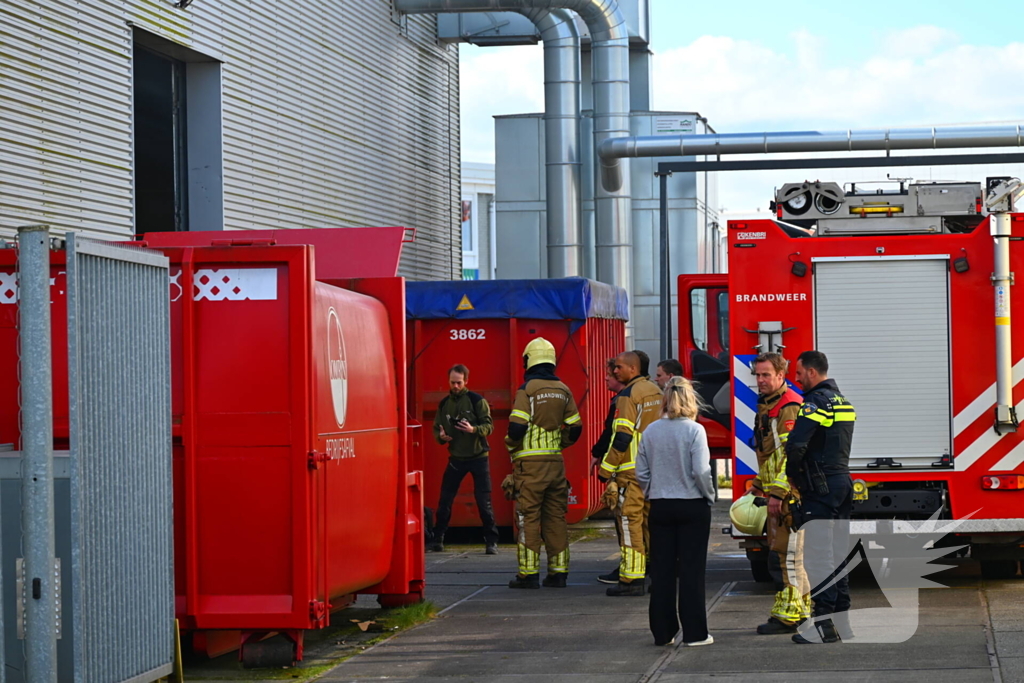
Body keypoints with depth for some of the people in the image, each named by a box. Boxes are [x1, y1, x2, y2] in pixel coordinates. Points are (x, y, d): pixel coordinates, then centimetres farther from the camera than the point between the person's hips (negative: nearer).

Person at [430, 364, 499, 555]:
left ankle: (491, 541, 6)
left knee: (484, 502, -3)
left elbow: (489, 425, -10)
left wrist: (474, 429, -29)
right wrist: (441, 436, -12)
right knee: (444, 501, 3)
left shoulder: (477, 401, -7)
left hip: (478, 457, -4)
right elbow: (437, 428, 11)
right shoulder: (444, 404, 5)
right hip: (456, 458, 4)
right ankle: (437, 539, 13)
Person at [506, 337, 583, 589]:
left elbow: (517, 426, -16)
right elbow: (575, 428, 11)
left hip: (530, 463, -5)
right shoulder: (563, 390, 8)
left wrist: (511, 446, 2)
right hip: (556, 462, 5)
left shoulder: (528, 389, -9)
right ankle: (558, 572, 10)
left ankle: (529, 573, -3)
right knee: (556, 517, 9)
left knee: (528, 517, -2)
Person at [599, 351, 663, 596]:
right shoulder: (656, 391, 14)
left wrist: (606, 470, -10)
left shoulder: (628, 396, -12)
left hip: (632, 470, -8)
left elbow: (621, 438, -16)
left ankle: (632, 578, -10)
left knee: (630, 522, -7)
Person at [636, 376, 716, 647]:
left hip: (660, 506, 3)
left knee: (662, 570, 8)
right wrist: (709, 496, -1)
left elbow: (641, 473, 2)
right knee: (691, 569, 2)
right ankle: (694, 632, 4)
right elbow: (701, 471, -16)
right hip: (692, 506, -3)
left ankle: (662, 632, 11)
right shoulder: (694, 431, -11)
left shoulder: (651, 431, 0)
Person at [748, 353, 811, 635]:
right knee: (779, 552, 14)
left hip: (789, 494, -11)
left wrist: (778, 492, -25)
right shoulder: (767, 406, 19)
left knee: (784, 555, -9)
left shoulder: (789, 407, -15)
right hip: (777, 493, 11)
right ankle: (803, 610, 20)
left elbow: (790, 453, -22)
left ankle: (787, 615, -7)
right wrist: (759, 485, 24)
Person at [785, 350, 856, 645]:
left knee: (818, 554, -8)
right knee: (838, 553, 13)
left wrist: (792, 475, -7)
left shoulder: (816, 402, -14)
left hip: (820, 489, -9)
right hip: (842, 483, 9)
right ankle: (841, 618, 17)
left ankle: (824, 623, -10)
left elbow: (796, 445, -24)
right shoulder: (842, 402, 17)